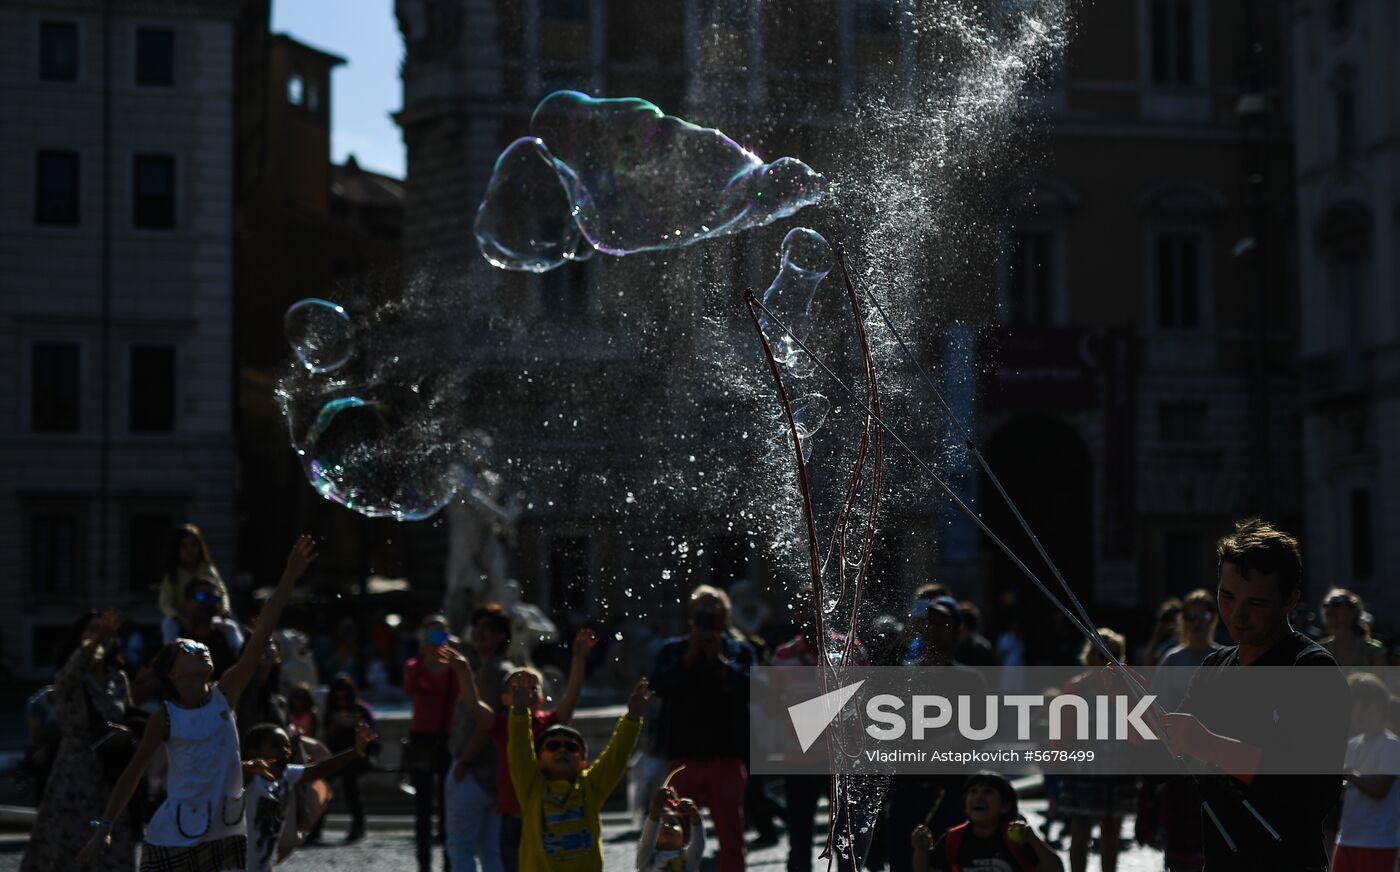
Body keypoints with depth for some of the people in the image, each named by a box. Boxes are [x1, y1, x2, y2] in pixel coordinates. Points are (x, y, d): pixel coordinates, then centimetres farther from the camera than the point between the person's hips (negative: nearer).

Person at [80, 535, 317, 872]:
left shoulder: (224, 695, -2)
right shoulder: (165, 718, -9)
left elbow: (262, 634, -8)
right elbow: (133, 774, -1)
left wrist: (290, 576, -13)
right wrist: (104, 828, -6)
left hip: (227, 831, 4)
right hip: (174, 837, -4)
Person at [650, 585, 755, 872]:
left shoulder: (740, 651, 4)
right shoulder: (672, 650, 7)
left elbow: (750, 688, -12)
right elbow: (658, 685, -9)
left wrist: (719, 660, -16)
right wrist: (689, 657, -14)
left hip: (726, 757, -1)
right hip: (682, 756, 1)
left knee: (731, 837, 2)